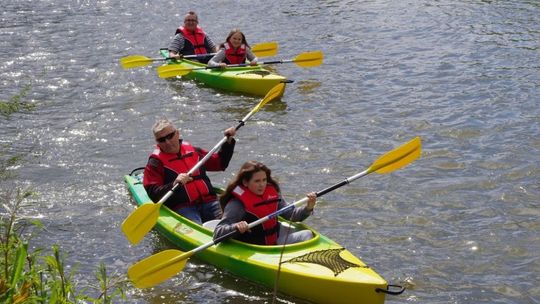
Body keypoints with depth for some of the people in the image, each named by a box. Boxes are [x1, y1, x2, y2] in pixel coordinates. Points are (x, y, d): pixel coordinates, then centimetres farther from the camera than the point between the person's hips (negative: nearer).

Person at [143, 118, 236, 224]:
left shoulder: (193, 151, 18)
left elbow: (220, 163, 32)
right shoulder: (155, 162, 4)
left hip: (208, 202, 4)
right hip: (181, 207, -4)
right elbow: (153, 194, -6)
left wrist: (228, 142, 21)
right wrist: (174, 184, -20)